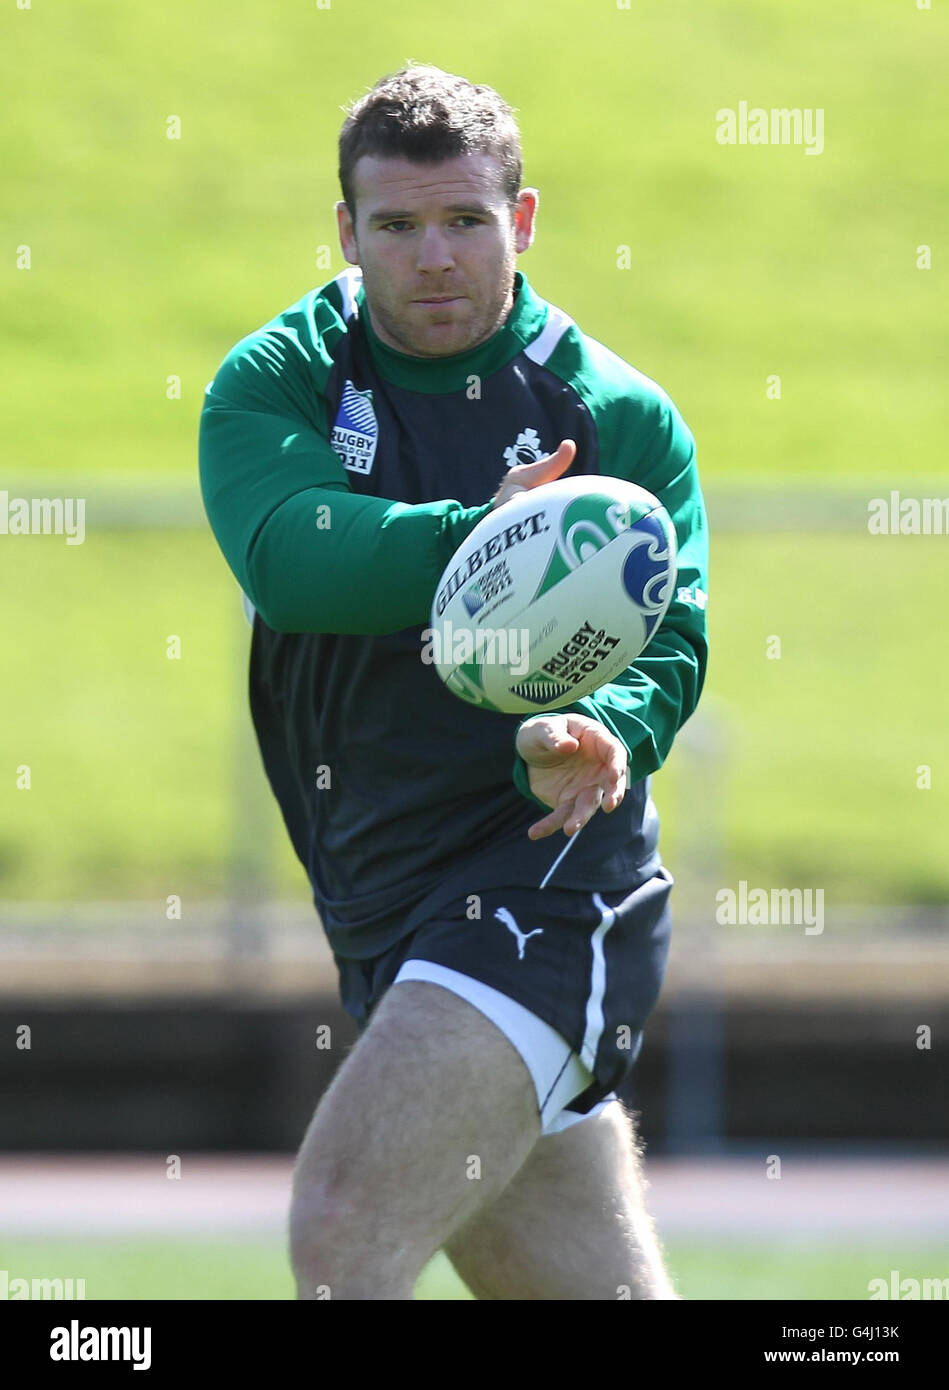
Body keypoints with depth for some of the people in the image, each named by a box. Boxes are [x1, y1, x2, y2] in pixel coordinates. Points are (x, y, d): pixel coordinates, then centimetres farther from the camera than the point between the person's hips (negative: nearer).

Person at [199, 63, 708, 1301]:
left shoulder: (622, 416, 2)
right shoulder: (274, 383, 5)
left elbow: (669, 646, -6)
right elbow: (286, 554, -16)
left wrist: (602, 736, -30)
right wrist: (475, 544, -35)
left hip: (544, 883, -4)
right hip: (383, 908, 4)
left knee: (343, 1231, -21)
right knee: (598, 1297, 8)